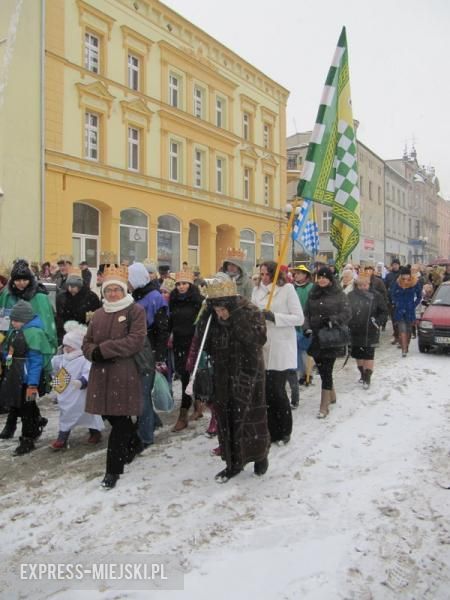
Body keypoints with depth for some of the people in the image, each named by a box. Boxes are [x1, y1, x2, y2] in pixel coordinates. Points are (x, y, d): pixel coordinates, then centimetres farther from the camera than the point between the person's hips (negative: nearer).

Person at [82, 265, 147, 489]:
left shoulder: (135, 310, -4)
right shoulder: (98, 314, 14)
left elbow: (136, 341, -16)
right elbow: (87, 344, 14)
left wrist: (104, 349, -17)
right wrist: (94, 352, -10)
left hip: (125, 374, -6)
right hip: (101, 374, 6)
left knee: (119, 421, -2)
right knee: (111, 415, 17)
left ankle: (113, 469, 8)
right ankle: (134, 444, 43)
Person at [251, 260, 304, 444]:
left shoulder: (287, 289, -5)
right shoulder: (257, 290, 9)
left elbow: (299, 318, -9)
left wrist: (274, 317, -17)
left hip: (281, 348, -4)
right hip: (262, 348, 4)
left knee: (277, 391, -3)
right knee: (266, 391, 7)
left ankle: (284, 431, 18)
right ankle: (271, 431, 21)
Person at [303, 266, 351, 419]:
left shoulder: (339, 295, -2)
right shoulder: (312, 294, 11)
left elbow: (347, 313, -6)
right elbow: (306, 313, 10)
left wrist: (333, 320, -21)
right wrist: (307, 328, -5)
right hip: (315, 338, 5)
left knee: (326, 371, -7)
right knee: (322, 369, 13)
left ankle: (324, 407, -3)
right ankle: (331, 396, 34)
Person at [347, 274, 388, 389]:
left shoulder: (376, 296, -5)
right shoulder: (351, 296, 0)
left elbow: (384, 312, 1)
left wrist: (378, 322, -14)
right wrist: (348, 323, -5)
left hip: (370, 332, -3)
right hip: (355, 332, 3)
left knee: (369, 355, 0)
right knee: (357, 354, 14)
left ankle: (367, 377, 10)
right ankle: (362, 374, 33)